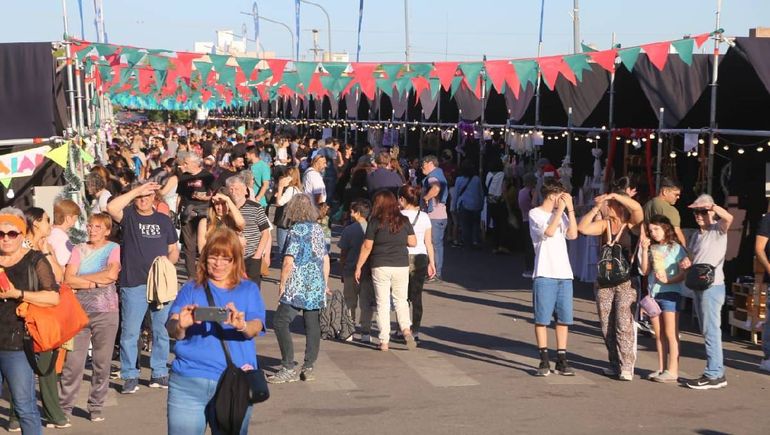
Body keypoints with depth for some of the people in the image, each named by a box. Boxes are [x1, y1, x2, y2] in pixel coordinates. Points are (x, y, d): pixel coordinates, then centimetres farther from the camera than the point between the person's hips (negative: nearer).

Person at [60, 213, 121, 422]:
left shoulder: (114, 249, 4)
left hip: (105, 312, -1)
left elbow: (112, 274, -15)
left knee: (102, 362, 3)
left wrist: (81, 278, -7)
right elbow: (68, 279, -3)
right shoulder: (79, 250, 9)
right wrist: (96, 282, -11)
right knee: (72, 361, -2)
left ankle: (96, 408, 14)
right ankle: (65, 407, 8)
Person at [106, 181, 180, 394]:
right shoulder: (129, 216, 3)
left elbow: (174, 250, 17)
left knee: (162, 330, 8)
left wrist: (168, 262, -4)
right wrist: (137, 190, -16)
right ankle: (130, 376, 7)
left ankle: (159, 373, 19)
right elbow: (112, 207, -19)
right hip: (134, 283, -3)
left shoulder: (164, 220, 14)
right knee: (130, 332, -2)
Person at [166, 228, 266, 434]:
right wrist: (180, 325, -27)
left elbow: (256, 328, -7)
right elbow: (172, 330, -3)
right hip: (188, 381, 0)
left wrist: (242, 326, -31)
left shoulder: (248, 290, 10)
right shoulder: (191, 289, 10)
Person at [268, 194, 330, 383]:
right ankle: (309, 367, 11)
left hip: (298, 288, -7)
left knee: (281, 322, -3)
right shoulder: (318, 229, 11)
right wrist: (325, 283, 23)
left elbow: (289, 262, -16)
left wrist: (282, 284, -5)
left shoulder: (296, 230, -10)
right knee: (312, 325, 9)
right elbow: (325, 259, 15)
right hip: (317, 287, 7)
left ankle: (289, 368, -7)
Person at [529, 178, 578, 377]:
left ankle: (561, 360, 12)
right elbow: (549, 231, -17)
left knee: (564, 318, 6)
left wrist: (570, 208, -1)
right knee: (542, 318, -1)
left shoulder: (561, 214, 14)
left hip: (564, 274, 5)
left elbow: (572, 234, 1)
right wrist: (561, 209, -9)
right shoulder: (535, 213, -2)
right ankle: (544, 361, 6)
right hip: (544, 274, -5)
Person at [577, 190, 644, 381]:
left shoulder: (632, 224, -3)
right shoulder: (605, 224, 8)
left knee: (624, 324, -10)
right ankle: (615, 364, 19)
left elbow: (637, 208, -23)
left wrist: (614, 195, -21)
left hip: (626, 281, -5)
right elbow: (583, 228, -5)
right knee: (607, 327, 8)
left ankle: (627, 367, -6)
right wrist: (596, 208, -10)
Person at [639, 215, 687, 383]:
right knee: (658, 334, 9)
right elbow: (645, 271, 5)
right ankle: (661, 369, 16)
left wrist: (668, 281, -21)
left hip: (670, 293, -6)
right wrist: (644, 250, -2)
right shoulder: (652, 249, 12)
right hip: (653, 294, 6)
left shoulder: (676, 248, -4)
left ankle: (672, 371, -3)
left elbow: (683, 274, -7)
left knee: (671, 334, -4)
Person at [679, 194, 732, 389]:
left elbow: (729, 218, -28)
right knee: (707, 331, 12)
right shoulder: (695, 235, 17)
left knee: (711, 331, -8)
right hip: (698, 286, 9)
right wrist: (686, 263, 4)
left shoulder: (718, 230, -7)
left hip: (712, 286, -9)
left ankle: (713, 375, -5)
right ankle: (717, 373, 19)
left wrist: (710, 206, -26)